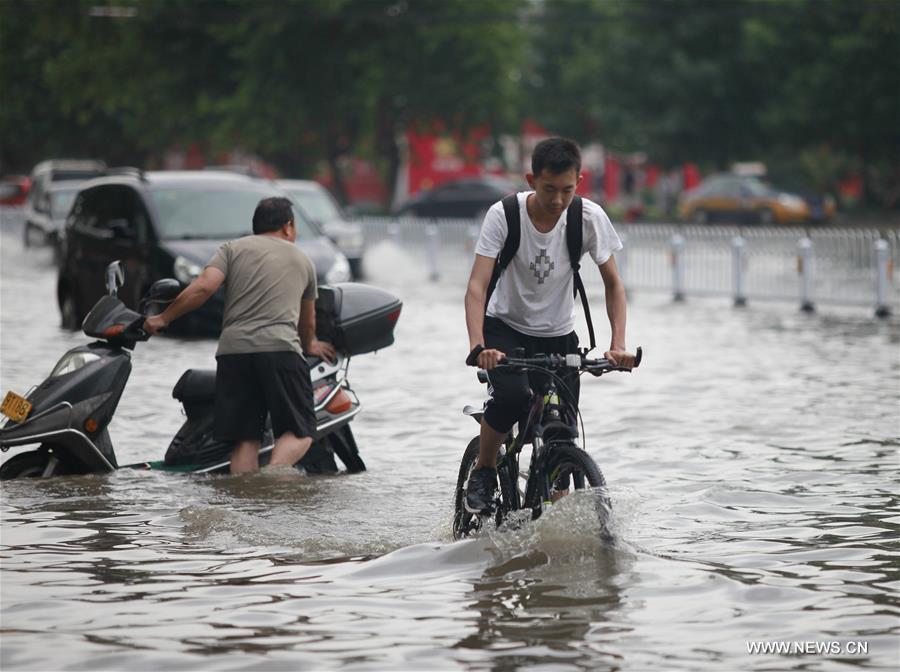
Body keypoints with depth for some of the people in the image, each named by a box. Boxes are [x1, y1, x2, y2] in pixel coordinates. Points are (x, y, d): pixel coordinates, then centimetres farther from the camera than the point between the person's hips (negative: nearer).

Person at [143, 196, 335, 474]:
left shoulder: (233, 249, 17)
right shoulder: (302, 260, 23)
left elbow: (204, 286, -1)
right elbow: (308, 321, 34)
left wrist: (163, 318, 9)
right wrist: (309, 345, 55)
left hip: (234, 349, 1)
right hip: (280, 347, -1)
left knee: (245, 439, 5)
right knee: (299, 432, 1)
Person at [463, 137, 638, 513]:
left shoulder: (589, 218, -14)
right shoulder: (504, 214, -20)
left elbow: (613, 285, -5)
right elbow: (477, 286, -25)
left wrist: (618, 345, -19)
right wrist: (478, 347, -40)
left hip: (559, 337, 2)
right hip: (506, 329, -2)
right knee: (513, 394, -31)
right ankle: (484, 471, -5)